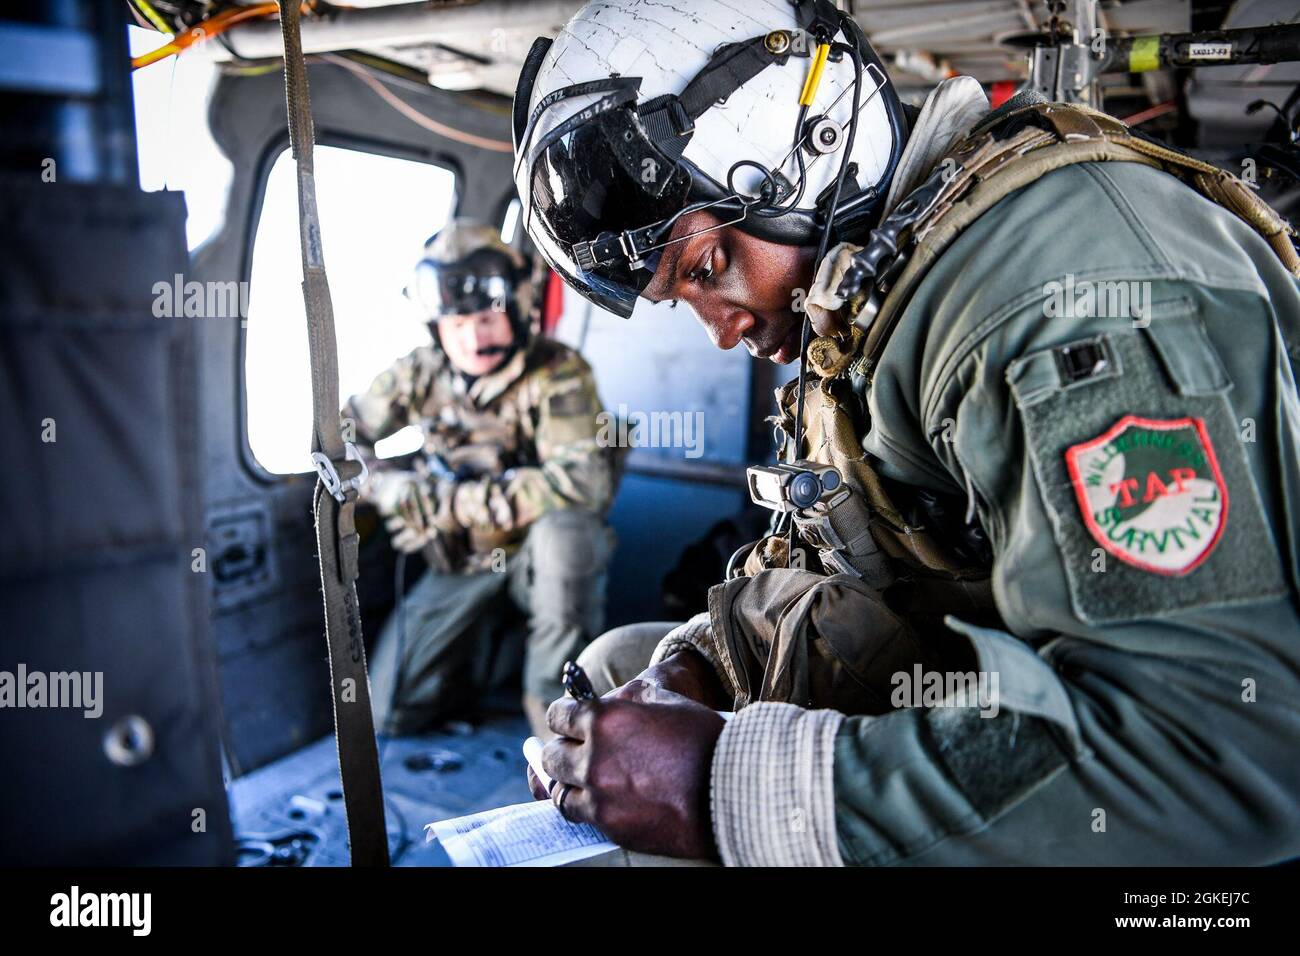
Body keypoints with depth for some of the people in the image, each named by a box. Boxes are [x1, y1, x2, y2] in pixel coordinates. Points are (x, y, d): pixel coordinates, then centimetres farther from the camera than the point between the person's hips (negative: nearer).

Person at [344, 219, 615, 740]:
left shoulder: (556, 373, -20)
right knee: (392, 711, -3)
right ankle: (490, 635, 22)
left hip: (544, 558, -4)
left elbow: (583, 481, -34)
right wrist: (398, 491, -14)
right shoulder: (419, 374, -5)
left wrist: (452, 505, -29)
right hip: (462, 566, 4)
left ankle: (552, 698, -18)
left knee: (563, 526, -39)